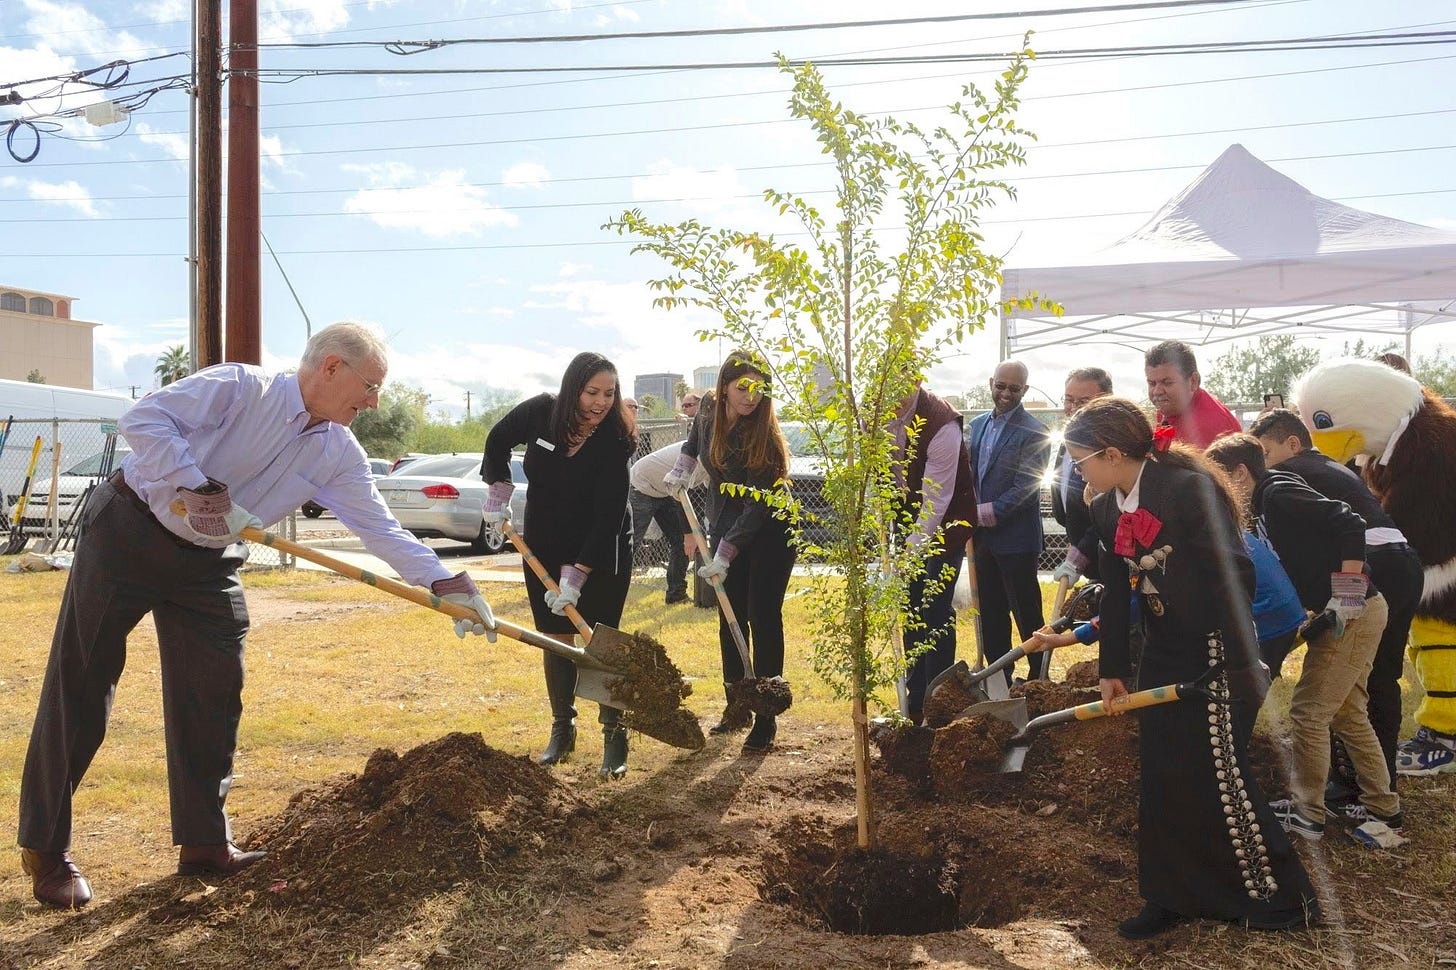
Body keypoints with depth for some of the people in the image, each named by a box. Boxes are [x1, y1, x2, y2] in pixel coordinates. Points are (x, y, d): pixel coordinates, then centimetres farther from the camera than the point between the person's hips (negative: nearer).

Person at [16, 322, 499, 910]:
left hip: (207, 563, 6)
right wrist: (200, 487, -30)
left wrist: (447, 583, -14)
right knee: (79, 690, 0)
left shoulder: (339, 454, -3)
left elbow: (381, 529, -5)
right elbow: (143, 419, -25)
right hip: (128, 531, -6)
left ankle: (205, 844, 15)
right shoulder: (241, 387, -19)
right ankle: (46, 849, 13)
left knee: (213, 699, 3)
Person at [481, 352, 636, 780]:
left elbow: (607, 516, -24)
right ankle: (562, 730, 23)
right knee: (557, 640, 8)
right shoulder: (539, 412, -12)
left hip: (602, 552, -3)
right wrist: (498, 496, -1)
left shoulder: (614, 442, -21)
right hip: (544, 548, 3)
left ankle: (615, 737, 4)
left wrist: (576, 575, -27)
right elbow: (497, 443, 9)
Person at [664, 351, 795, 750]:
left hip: (769, 533, -5)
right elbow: (694, 441, 18)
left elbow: (758, 504, -25)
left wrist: (725, 555, -28)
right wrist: (682, 470, 1)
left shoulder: (764, 434, -24)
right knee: (730, 620, 9)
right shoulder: (709, 409, -8)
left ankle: (767, 717, 3)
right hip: (726, 528, 5)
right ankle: (735, 708, 21)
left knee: (763, 619, -5)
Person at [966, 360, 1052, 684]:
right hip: (983, 537, 7)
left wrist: (987, 514, -16)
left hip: (1016, 539, -7)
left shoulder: (1034, 433, -12)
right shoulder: (978, 424, 11)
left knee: (1027, 613, 2)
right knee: (990, 612, 14)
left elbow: (1025, 489, -17)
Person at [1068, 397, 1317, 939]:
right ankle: (1172, 898, 23)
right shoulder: (1106, 508, 4)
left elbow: (1234, 575, -21)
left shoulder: (1190, 488, -20)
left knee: (1219, 778, -2)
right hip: (1163, 660, 8)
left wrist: (1242, 665, -22)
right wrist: (1112, 668, 10)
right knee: (1160, 781, 9)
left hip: (1216, 657, -7)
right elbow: (1116, 592, 10)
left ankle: (1282, 898, 19)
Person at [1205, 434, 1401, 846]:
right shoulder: (1265, 508, 13)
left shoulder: (1278, 492, -16)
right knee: (1347, 714, 17)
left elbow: (1350, 525, -23)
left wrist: (1346, 591, -26)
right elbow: (1285, 568, 21)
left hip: (1353, 614, -10)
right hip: (1344, 615, 10)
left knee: (1308, 711, -2)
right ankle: (1383, 809, 27)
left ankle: (1307, 814, 10)